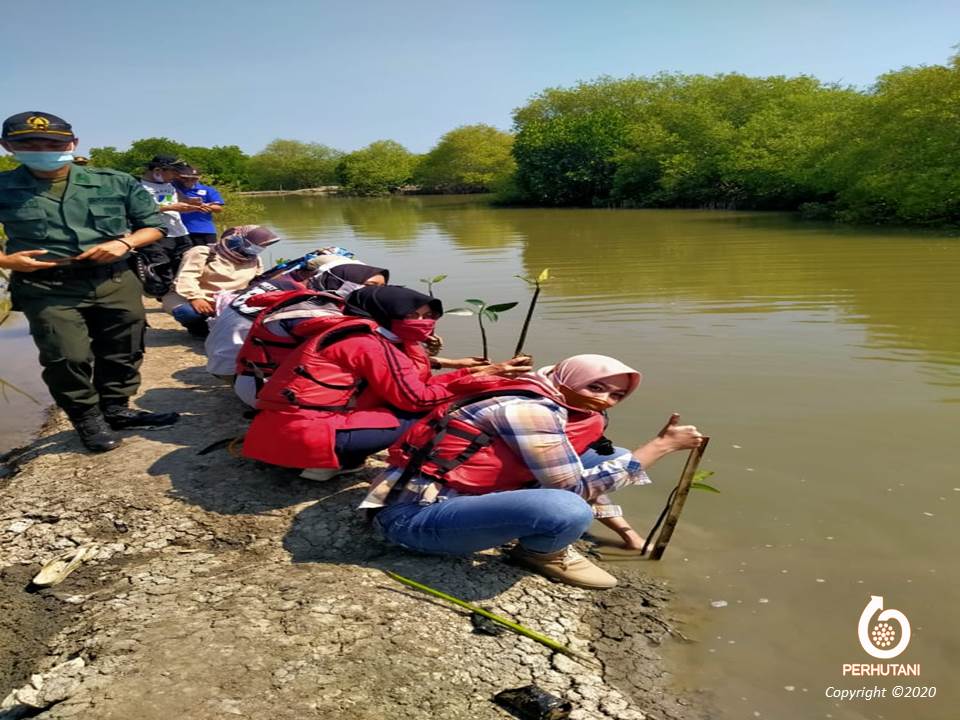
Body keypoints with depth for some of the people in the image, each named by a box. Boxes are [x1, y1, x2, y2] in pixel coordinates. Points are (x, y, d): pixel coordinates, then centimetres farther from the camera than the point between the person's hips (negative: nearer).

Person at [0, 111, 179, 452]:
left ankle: (117, 409, 31)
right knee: (67, 358, -6)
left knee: (123, 352, 11)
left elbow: (155, 225, 9)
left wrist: (125, 242, -8)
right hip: (46, 289, -2)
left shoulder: (116, 182, 4)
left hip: (116, 282, 2)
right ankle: (88, 420, 14)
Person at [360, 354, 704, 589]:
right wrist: (662, 445, -13)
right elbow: (577, 490, -17)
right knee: (567, 511, -34)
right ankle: (539, 552, -1)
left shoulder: (539, 405, 10)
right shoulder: (531, 411, -19)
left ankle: (538, 540, 9)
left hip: (447, 498, 10)